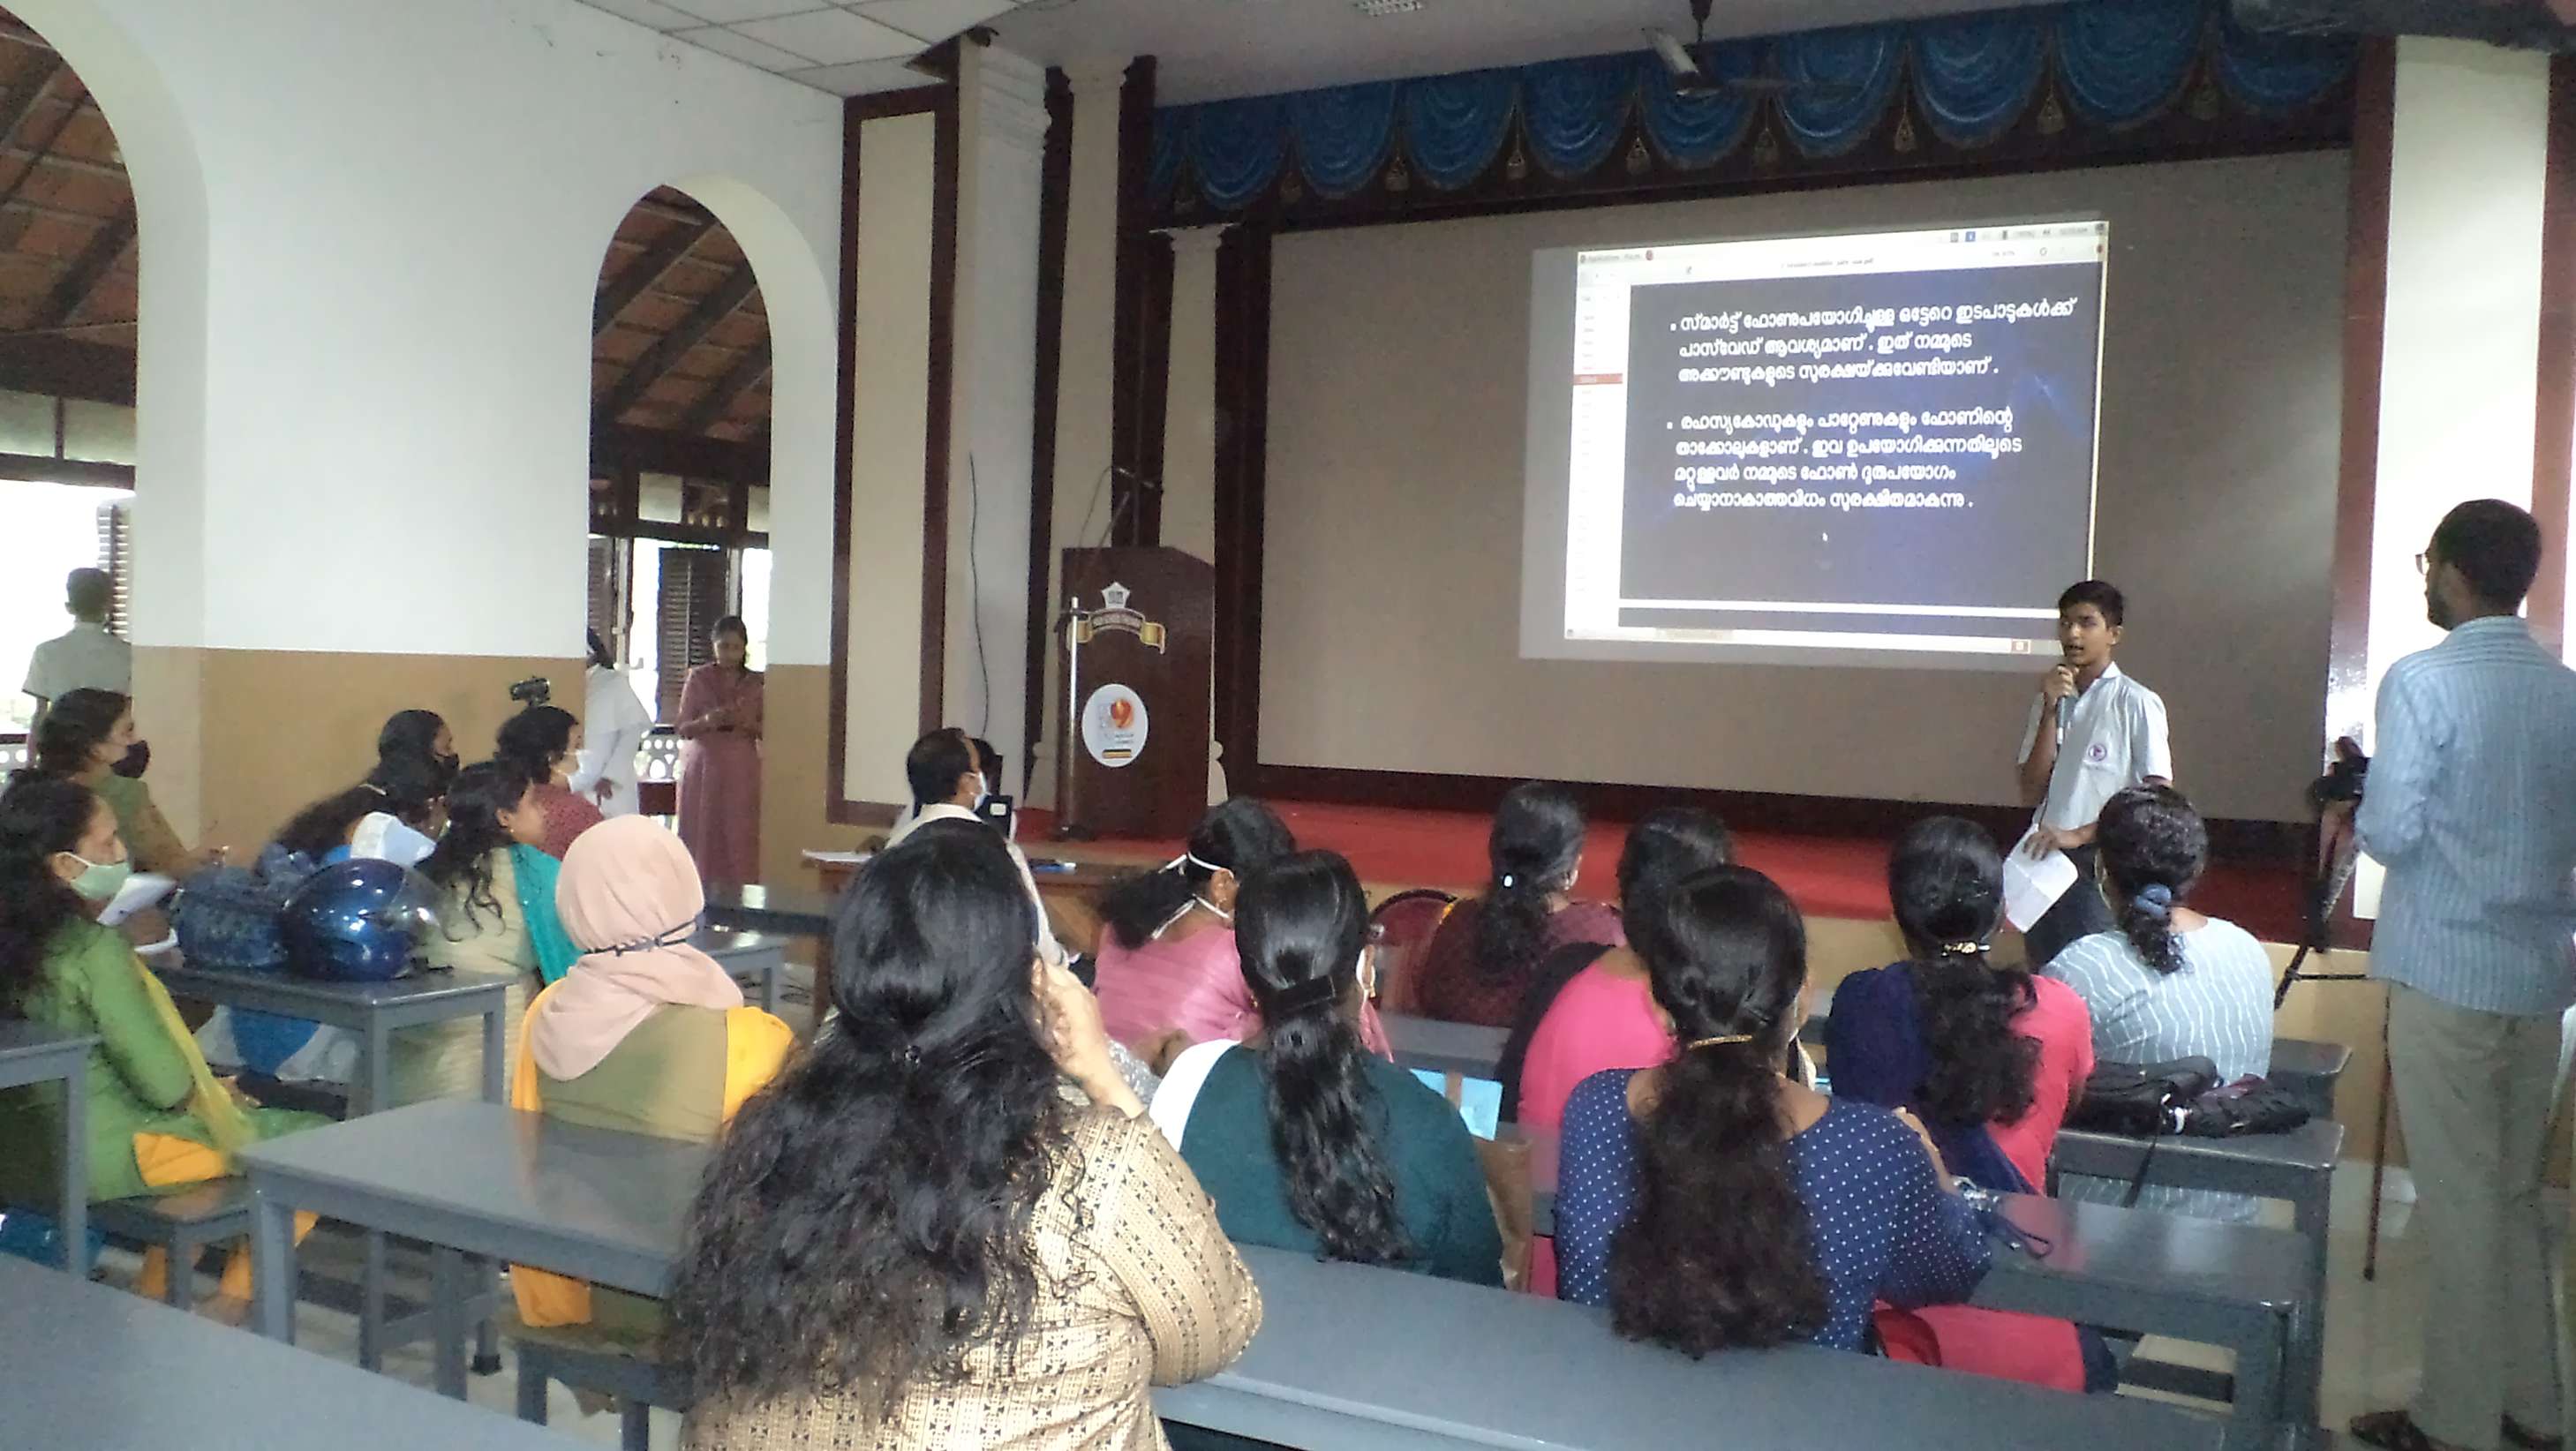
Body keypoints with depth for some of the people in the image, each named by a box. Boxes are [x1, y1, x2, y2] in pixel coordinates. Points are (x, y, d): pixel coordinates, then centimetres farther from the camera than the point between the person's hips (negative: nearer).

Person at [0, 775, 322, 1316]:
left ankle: (153, 1296, 28)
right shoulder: (95, 951, -21)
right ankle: (235, 1297, 13)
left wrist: (207, 1088, 12)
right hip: (104, 1158, -9)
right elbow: (167, 1084, -19)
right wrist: (216, 1095, 3)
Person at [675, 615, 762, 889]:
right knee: (701, 838, -3)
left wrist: (747, 723, -14)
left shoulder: (756, 683, 5)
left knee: (740, 840, -5)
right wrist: (708, 720, -18)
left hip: (742, 771, 0)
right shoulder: (698, 678, 3)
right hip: (703, 769, 0)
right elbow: (683, 729, 1)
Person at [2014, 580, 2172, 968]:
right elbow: (2032, 793, 1)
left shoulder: (2138, 704, -7)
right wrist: (2051, 709, -7)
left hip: (2102, 864, -5)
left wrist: (2079, 835, -18)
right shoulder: (2049, 700, 9)